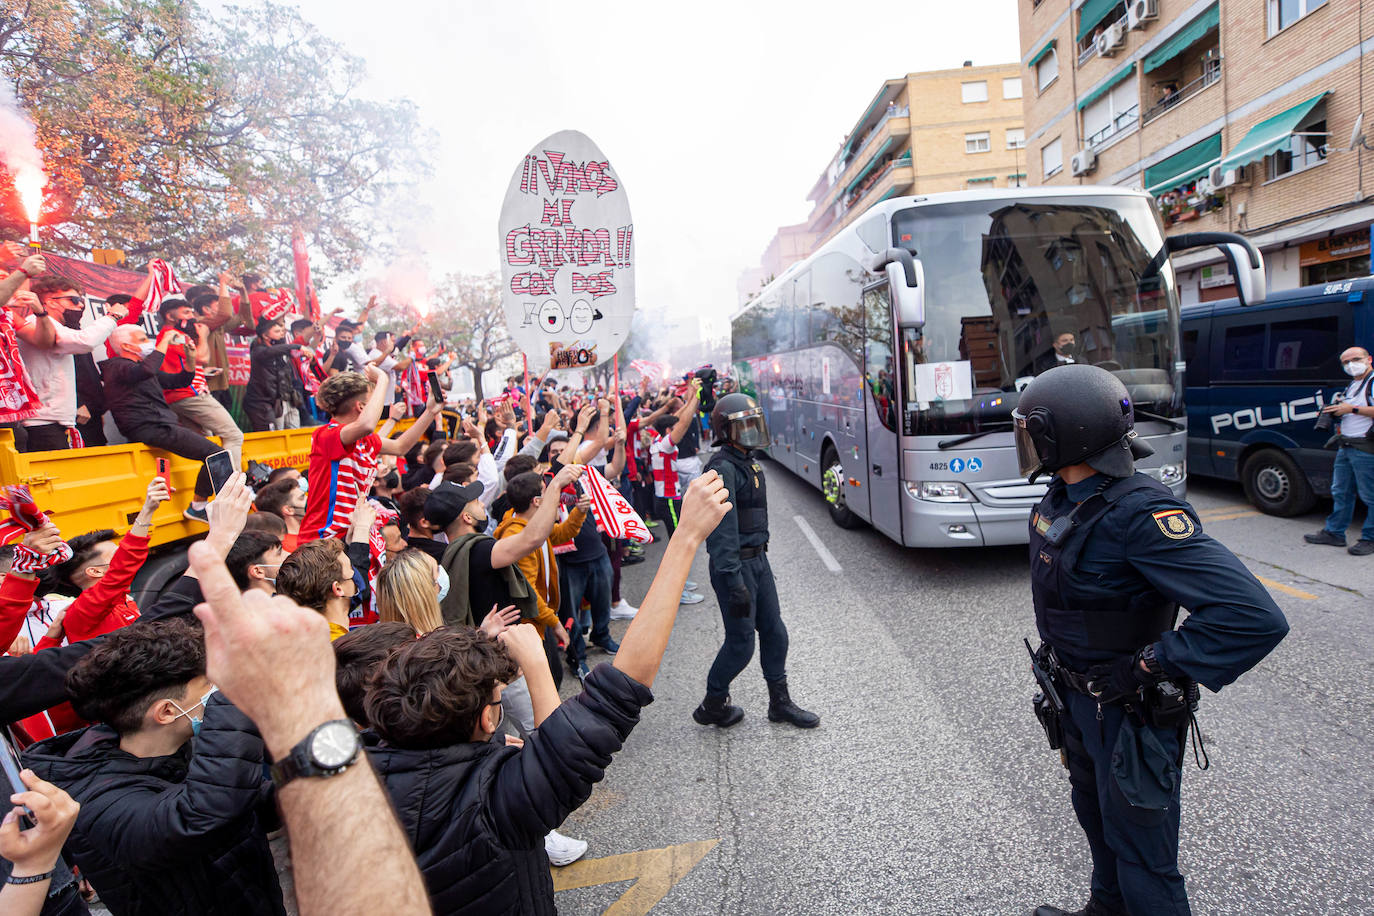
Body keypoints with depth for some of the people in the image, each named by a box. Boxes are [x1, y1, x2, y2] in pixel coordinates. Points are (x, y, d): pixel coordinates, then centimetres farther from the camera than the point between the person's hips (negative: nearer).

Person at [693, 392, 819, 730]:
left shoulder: (749, 461, 12)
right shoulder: (723, 468, -19)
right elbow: (723, 529, -25)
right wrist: (734, 582, -28)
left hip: (758, 558, 9)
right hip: (735, 565, -9)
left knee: (774, 632, 14)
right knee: (741, 642, 0)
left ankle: (780, 702, 29)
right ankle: (712, 706, 20)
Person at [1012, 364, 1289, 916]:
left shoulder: (1140, 513, -31)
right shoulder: (1064, 499, -3)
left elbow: (1256, 618, -36)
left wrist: (1154, 666, -28)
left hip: (1128, 714, -9)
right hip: (1076, 700, 9)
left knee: (1140, 852, 11)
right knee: (1096, 816, 29)